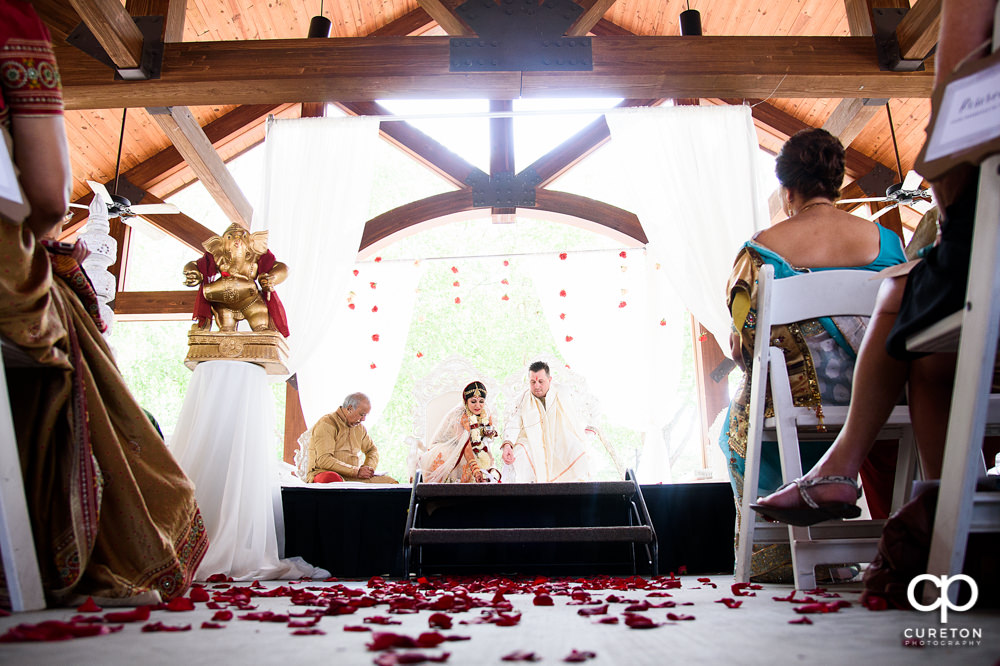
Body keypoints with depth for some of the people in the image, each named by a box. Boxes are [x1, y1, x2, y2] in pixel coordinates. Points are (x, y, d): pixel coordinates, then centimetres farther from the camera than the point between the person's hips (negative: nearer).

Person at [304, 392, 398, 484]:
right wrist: (356, 471, -19)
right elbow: (323, 460, -18)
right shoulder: (326, 424, -7)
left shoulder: (359, 427, 17)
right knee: (332, 479, -45)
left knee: (390, 482, -16)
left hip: (353, 476, 7)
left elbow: (372, 449, 30)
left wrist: (369, 467, 6)